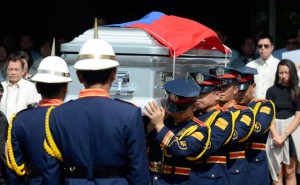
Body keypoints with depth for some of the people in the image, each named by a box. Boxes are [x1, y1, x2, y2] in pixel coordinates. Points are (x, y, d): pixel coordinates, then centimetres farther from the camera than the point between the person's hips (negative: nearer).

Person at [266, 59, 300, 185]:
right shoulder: (272, 91, 4)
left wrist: (284, 136, -13)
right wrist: (276, 135, -14)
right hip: (275, 130, 0)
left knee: (290, 172, 1)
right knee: (277, 173, 1)